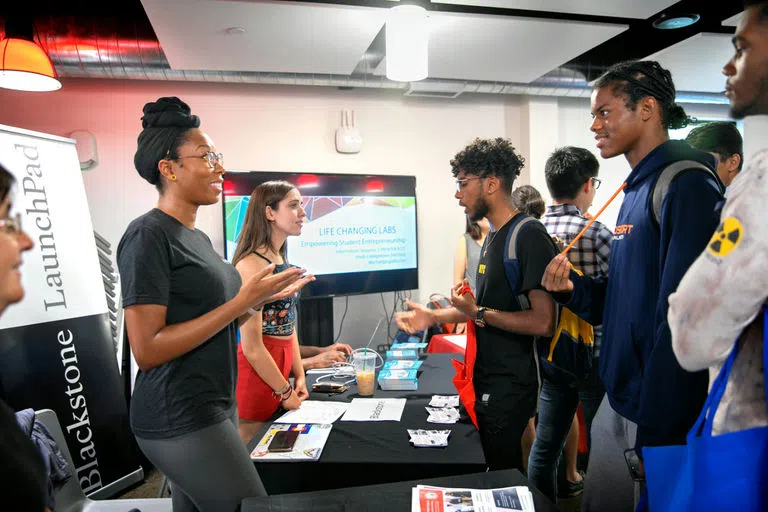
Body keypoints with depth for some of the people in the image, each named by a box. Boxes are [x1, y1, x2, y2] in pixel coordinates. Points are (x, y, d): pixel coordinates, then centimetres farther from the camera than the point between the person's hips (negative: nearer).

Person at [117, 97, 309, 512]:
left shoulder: (198, 238, 11)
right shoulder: (149, 235, -16)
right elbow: (147, 349, -21)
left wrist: (266, 296, 4)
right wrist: (240, 302, -22)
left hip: (215, 407, 8)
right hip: (180, 419, -8)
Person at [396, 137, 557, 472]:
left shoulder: (528, 236, -19)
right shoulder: (494, 236, 11)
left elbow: (543, 322, -25)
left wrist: (478, 313, -16)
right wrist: (433, 317, 9)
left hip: (509, 389, -9)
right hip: (485, 382, 9)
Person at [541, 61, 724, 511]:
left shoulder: (687, 186, -16)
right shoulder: (636, 191, 12)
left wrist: (657, 434, -21)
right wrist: (573, 289, -3)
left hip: (663, 418, -8)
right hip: (618, 404, 9)